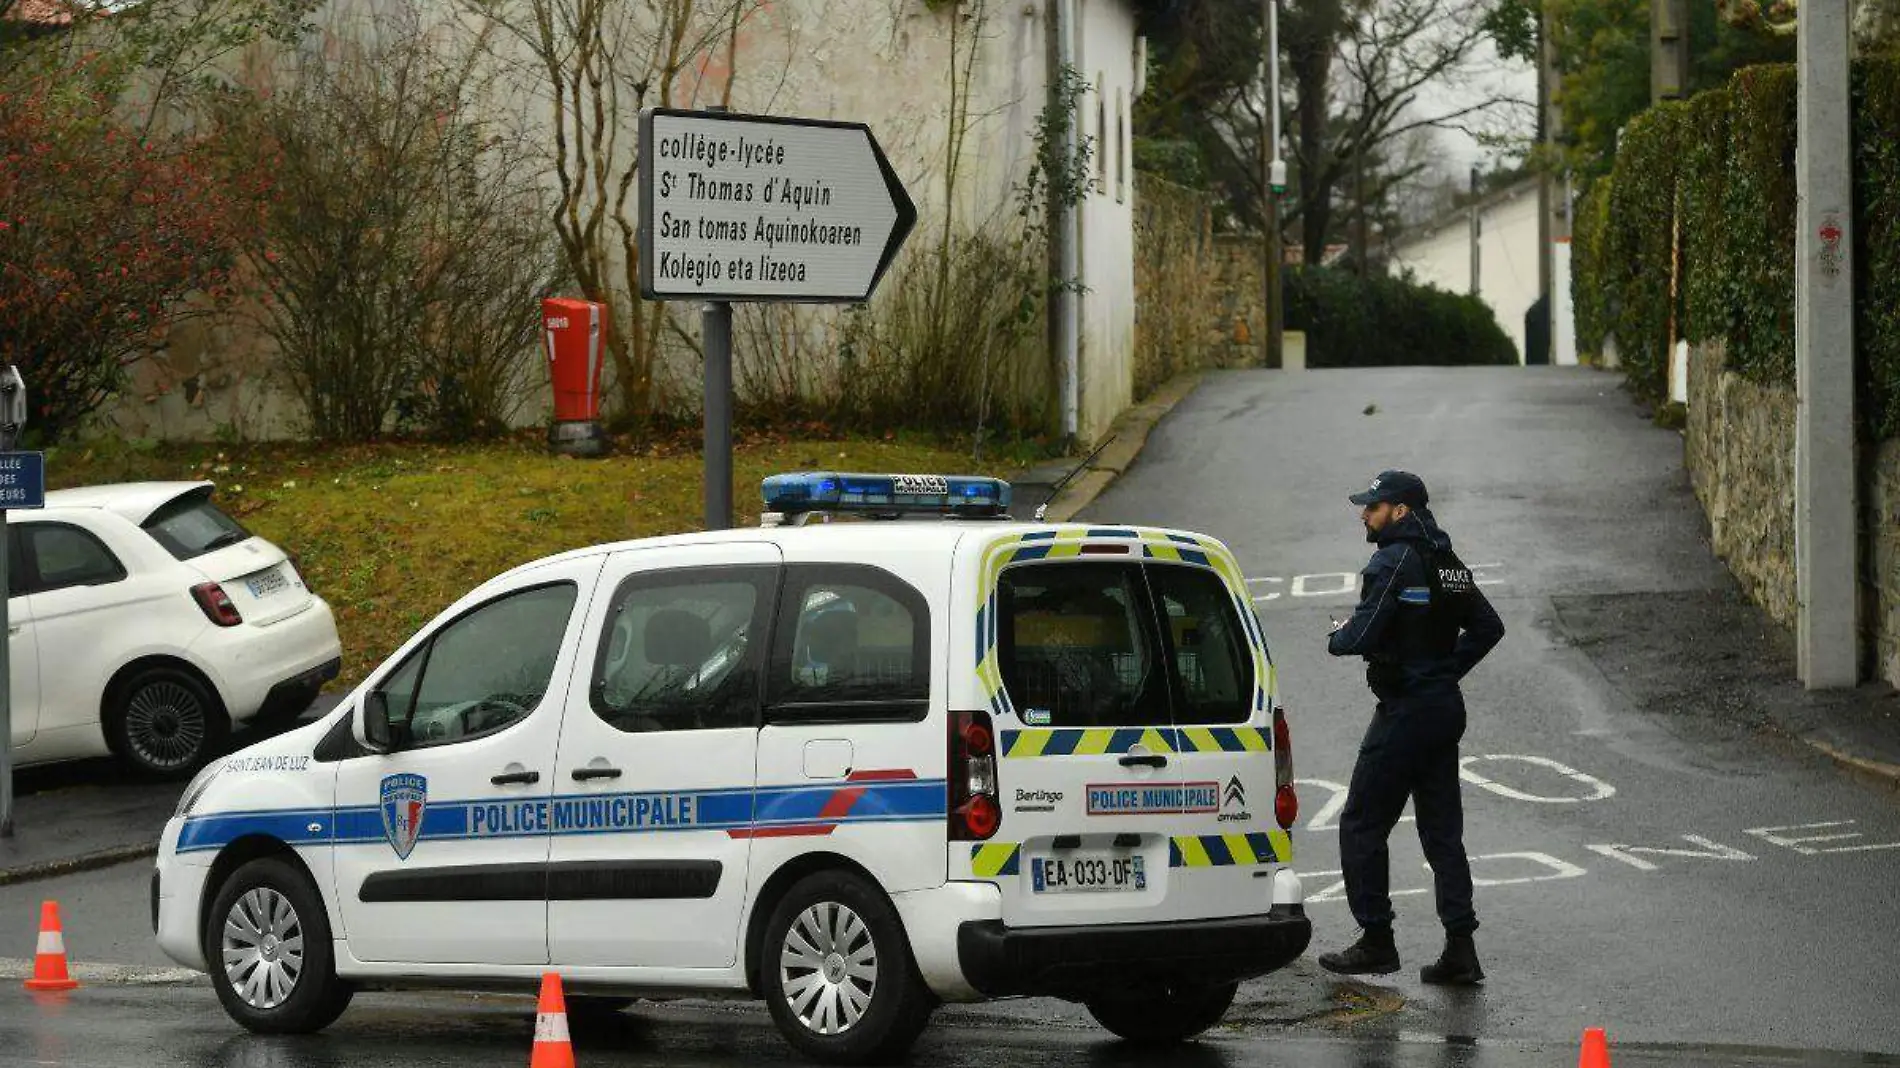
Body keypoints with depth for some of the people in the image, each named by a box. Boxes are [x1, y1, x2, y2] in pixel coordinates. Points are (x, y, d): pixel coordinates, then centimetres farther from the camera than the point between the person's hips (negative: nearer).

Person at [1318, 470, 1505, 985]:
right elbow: (1489, 627, 21)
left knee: (1362, 826, 2)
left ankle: (1376, 941, 4)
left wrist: (1337, 635, -1)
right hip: (1446, 708, 9)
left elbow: (1362, 636, -22)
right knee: (1442, 831, 9)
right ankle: (1460, 948, 4)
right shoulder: (1448, 564, 12)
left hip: (1404, 711, -9)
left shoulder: (1394, 562, -15)